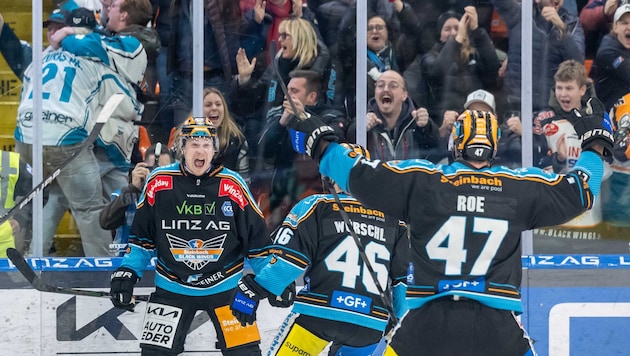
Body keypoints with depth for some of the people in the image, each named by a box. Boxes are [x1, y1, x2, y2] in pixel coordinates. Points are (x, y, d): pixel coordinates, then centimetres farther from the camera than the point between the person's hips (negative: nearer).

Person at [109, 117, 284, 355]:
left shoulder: (232, 185, -8)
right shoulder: (159, 182, -6)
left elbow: (256, 237, 0)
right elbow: (141, 236, 5)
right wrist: (127, 272, -2)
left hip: (225, 287, 0)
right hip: (172, 288, 1)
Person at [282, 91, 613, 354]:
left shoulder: (420, 180, -1)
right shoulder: (520, 186, 2)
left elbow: (360, 175, -1)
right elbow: (580, 192, 9)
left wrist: (320, 142, 15)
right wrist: (596, 142, 26)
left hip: (428, 323, 0)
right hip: (496, 324, 0)